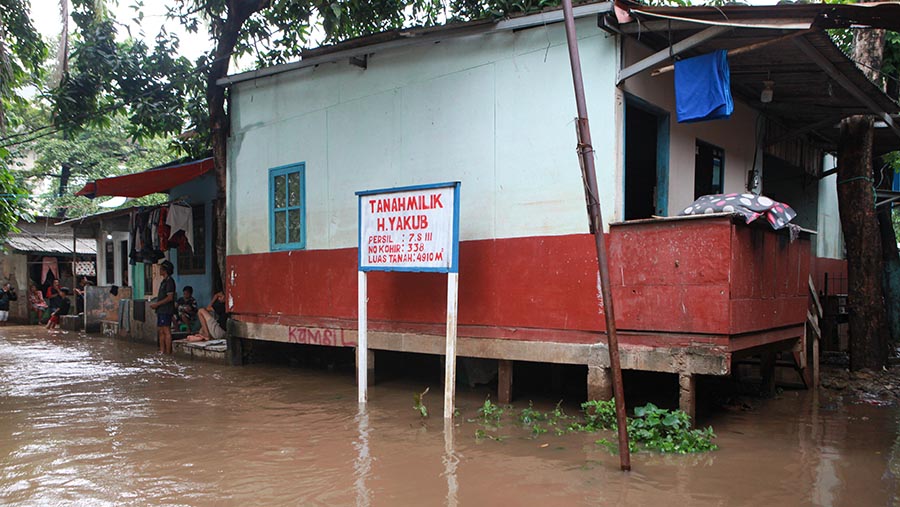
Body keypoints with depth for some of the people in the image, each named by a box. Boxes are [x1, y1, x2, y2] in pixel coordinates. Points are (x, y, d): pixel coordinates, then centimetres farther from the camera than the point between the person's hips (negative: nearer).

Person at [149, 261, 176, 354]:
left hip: (166, 310, -10)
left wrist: (157, 304, -15)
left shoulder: (169, 281, -12)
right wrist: (155, 304, 11)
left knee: (166, 331, -8)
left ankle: (168, 353, -6)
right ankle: (162, 351, 15)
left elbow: (170, 297, -18)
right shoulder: (163, 281, 19)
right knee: (160, 331, 10)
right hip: (161, 310, 10)